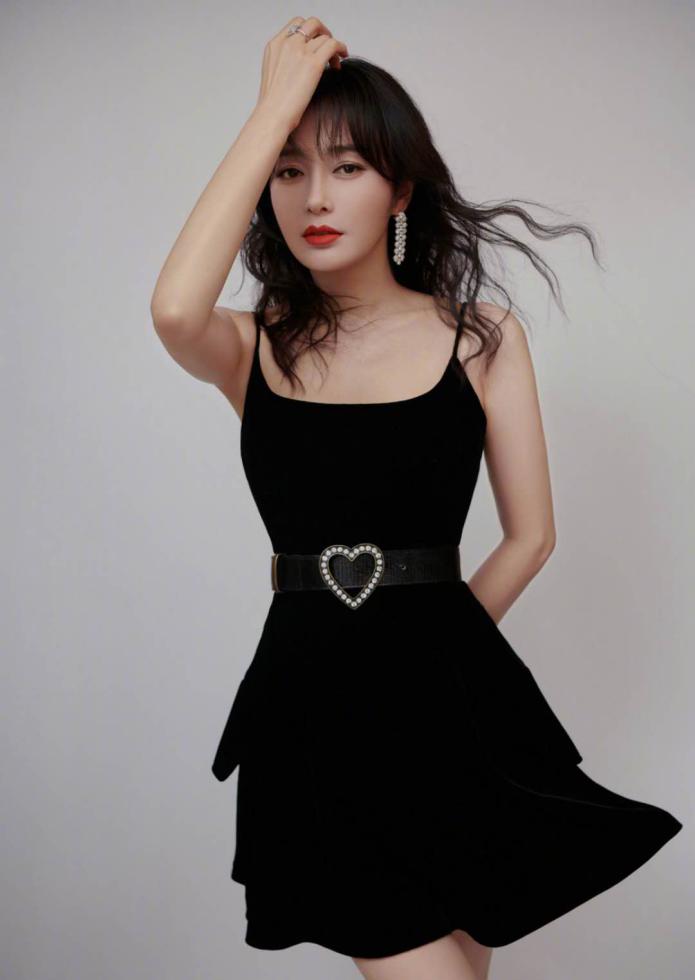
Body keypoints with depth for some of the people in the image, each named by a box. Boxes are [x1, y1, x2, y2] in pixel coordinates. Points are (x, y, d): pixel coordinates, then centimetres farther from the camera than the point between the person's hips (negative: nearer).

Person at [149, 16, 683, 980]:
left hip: (446, 694, 0)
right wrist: (274, 106, -17)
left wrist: (429, 642, 8)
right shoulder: (255, 347, 2)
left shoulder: (482, 336, 0)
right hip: (311, 700, 0)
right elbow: (175, 308, -23)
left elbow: (530, 536, 4)